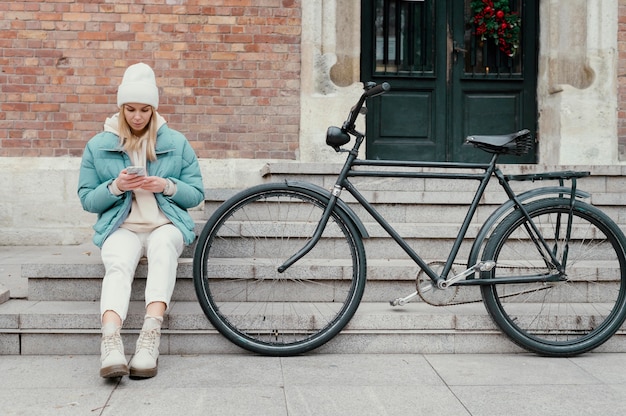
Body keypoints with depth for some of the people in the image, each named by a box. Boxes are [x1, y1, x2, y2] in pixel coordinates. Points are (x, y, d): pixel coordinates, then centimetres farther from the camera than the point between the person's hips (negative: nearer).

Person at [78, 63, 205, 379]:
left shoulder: (176, 143, 11)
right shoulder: (98, 146, 11)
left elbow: (196, 194, 10)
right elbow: (87, 200, 9)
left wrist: (167, 186, -11)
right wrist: (115, 186, -11)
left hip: (166, 224, 0)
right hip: (121, 226, 0)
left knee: (163, 246, -37)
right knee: (118, 265, -35)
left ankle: (150, 339, -49)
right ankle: (111, 344, -54)